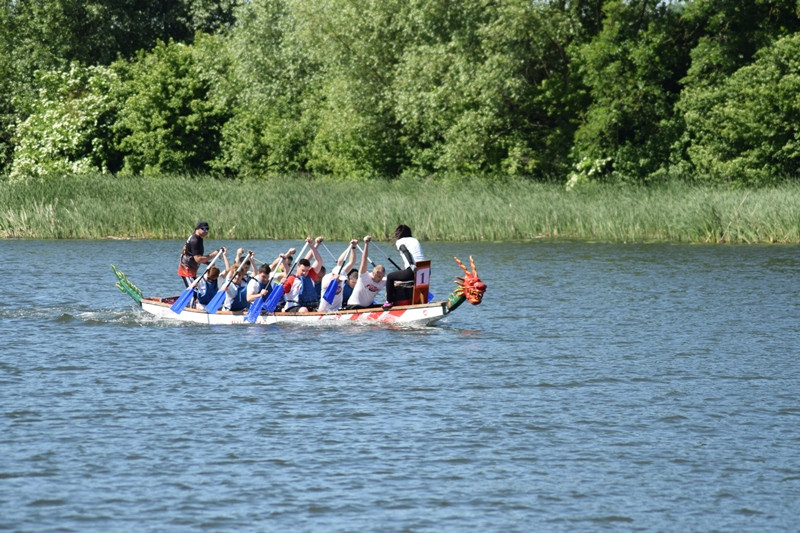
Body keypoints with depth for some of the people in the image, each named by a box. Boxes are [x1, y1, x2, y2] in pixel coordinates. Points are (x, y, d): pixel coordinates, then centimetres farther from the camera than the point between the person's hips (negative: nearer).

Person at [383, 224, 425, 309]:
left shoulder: (400, 241, 7)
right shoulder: (415, 240, 26)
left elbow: (406, 252, -13)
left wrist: (411, 265, -28)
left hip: (412, 271, -7)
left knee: (390, 277, 13)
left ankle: (389, 301, 15)